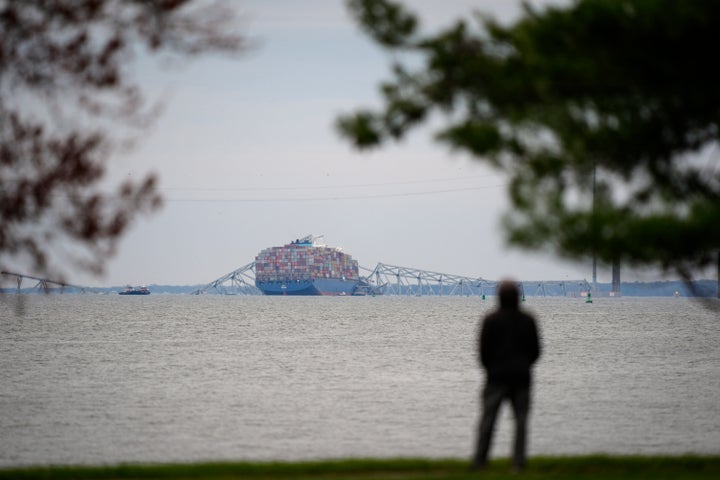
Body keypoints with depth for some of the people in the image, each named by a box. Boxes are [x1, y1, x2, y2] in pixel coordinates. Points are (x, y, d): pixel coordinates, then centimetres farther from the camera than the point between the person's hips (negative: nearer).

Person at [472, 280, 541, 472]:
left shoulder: (491, 320, -7)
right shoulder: (528, 320, 2)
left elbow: (483, 349, -6)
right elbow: (535, 350, 5)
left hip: (497, 376, -2)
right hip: (521, 377, 2)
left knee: (488, 418, 4)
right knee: (521, 419, 5)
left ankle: (479, 460, 1)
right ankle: (518, 462, -1)